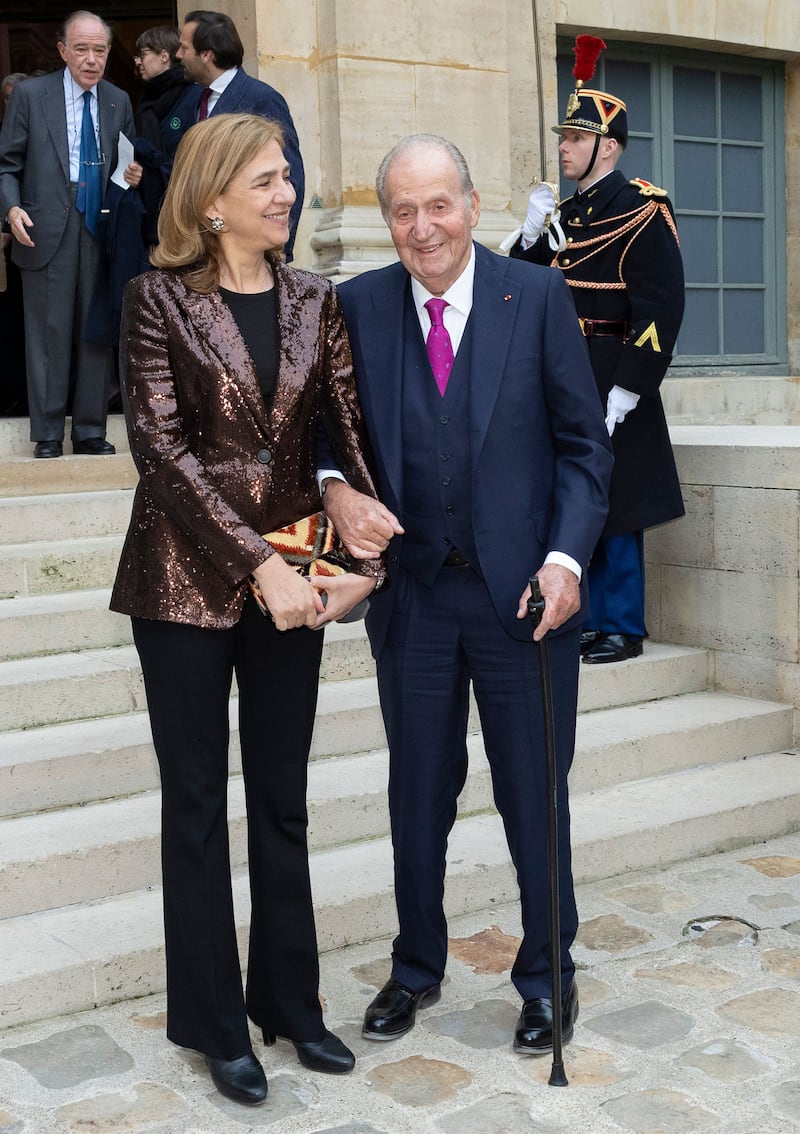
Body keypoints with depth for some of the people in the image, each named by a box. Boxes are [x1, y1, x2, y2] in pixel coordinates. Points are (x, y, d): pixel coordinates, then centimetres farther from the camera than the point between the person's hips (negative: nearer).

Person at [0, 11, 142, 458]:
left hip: (101, 231, 3)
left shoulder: (119, 101, 10)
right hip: (48, 231, -3)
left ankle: (91, 431, 15)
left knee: (97, 333, 5)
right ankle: (48, 433, 11)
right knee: (49, 333, 1)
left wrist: (133, 176, -4)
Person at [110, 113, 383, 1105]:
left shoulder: (314, 300, 6)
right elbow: (162, 445, -13)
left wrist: (365, 561, -11)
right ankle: (214, 1022, 21)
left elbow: (344, 436, 2)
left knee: (282, 798, 12)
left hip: (292, 580, 4)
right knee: (197, 801, 7)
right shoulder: (159, 299, -6)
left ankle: (289, 1001, 27)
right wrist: (256, 565, -19)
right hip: (187, 578, -3)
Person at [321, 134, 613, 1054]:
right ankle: (416, 968, 34)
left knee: (534, 797, 9)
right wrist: (336, 489, -15)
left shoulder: (538, 297, -2)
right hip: (411, 590, 2)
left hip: (523, 591, -1)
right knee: (418, 796, 15)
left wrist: (566, 555, -12)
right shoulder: (359, 305, 1)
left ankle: (547, 977, 29)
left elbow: (583, 441, -1)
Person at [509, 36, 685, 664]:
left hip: (611, 384, -7)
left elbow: (660, 309, -14)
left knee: (613, 507, -2)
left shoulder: (642, 211, -7)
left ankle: (622, 629, 8)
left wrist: (625, 394, -19)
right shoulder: (564, 213, 15)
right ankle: (589, 619, 20)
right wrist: (532, 234, 0)